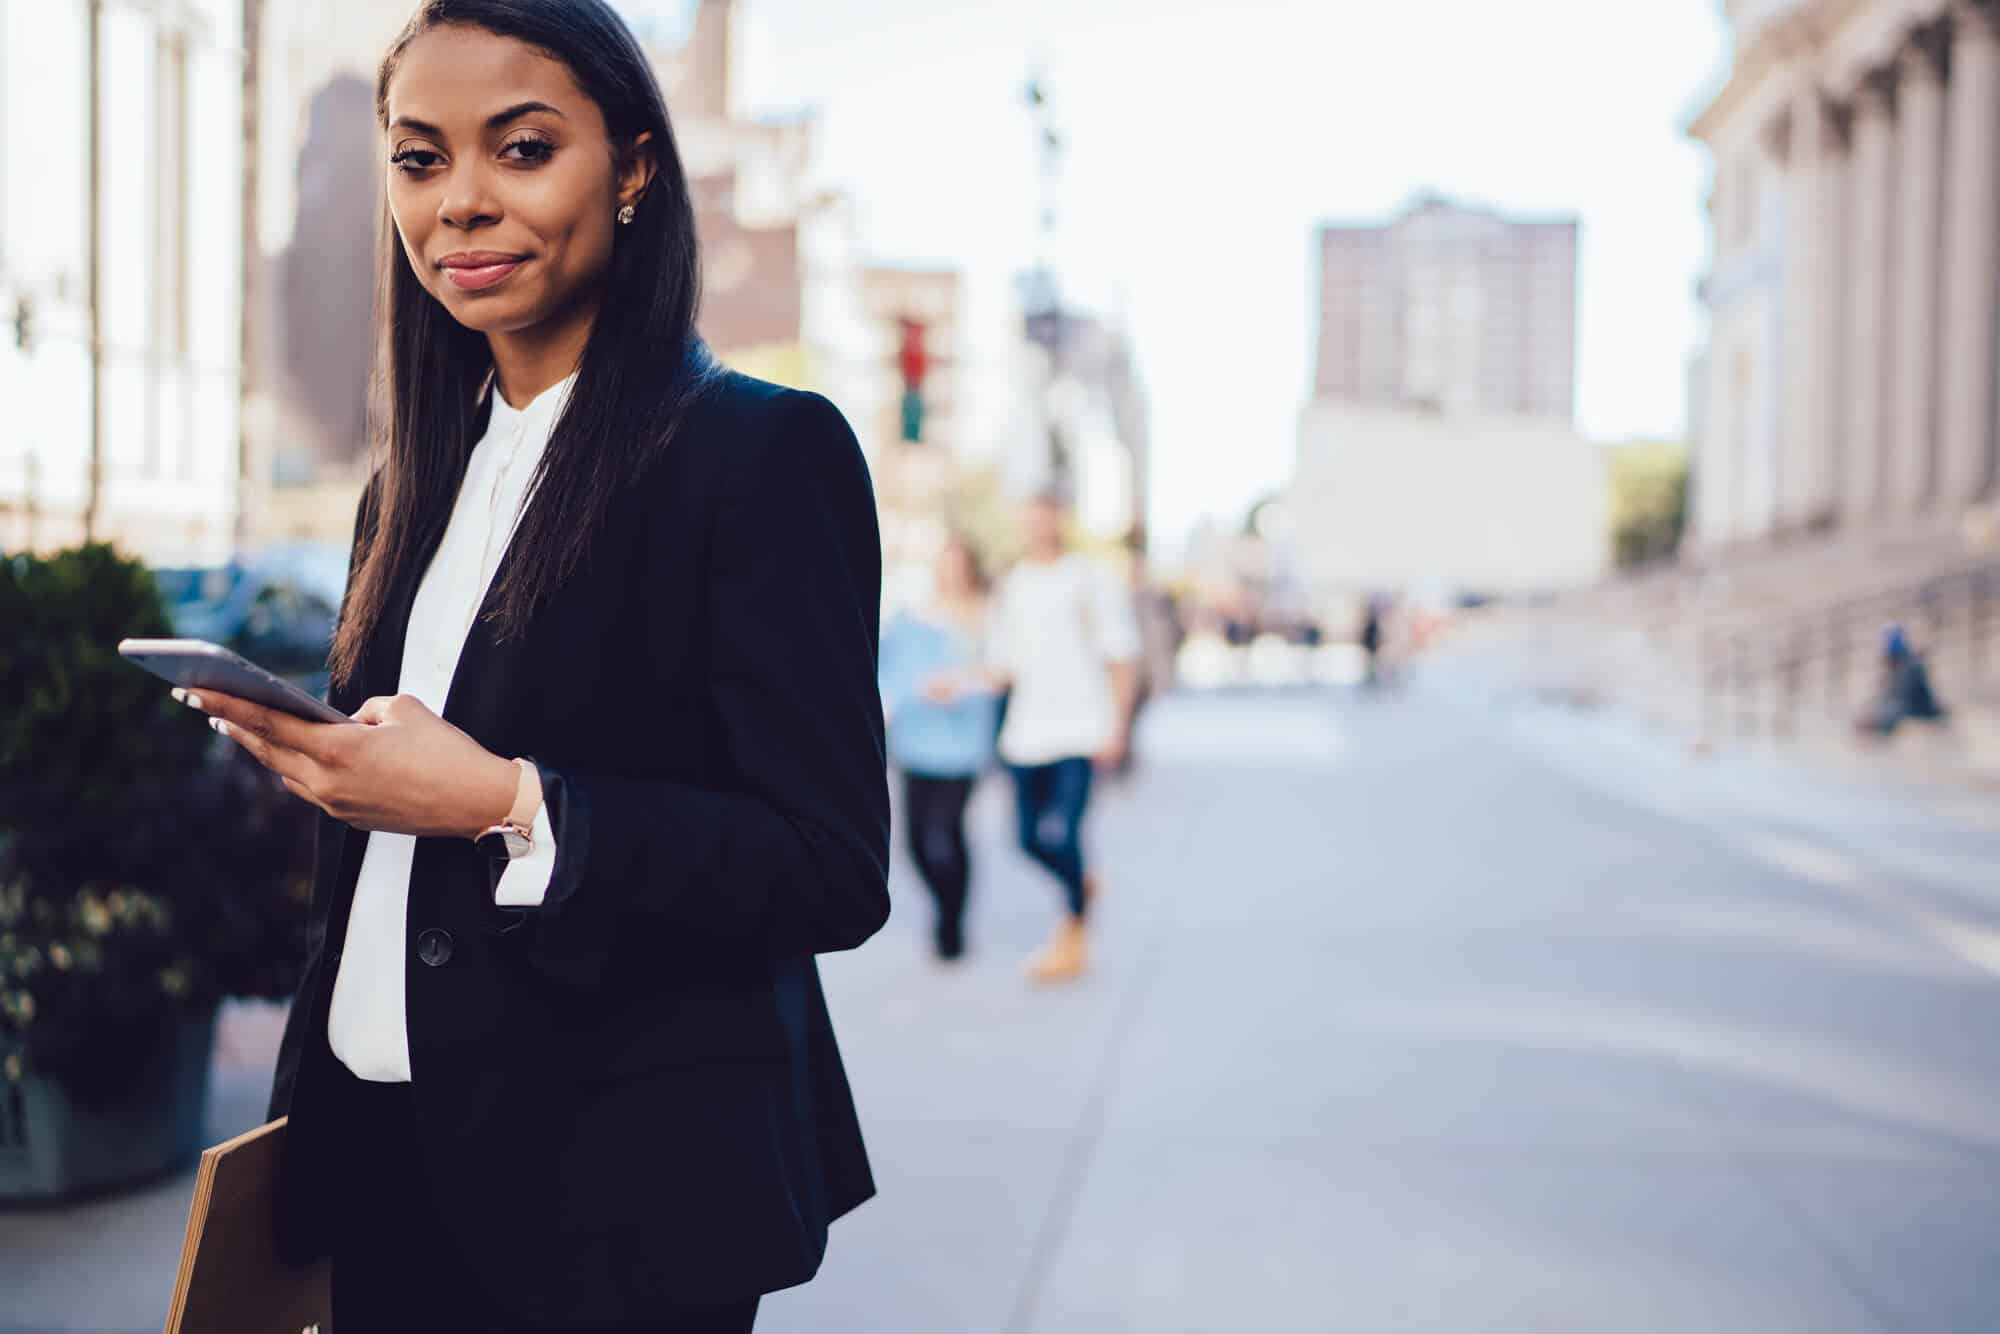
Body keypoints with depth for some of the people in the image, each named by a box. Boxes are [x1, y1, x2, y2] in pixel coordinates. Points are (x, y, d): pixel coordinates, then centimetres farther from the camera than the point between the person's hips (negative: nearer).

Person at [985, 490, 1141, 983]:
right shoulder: (1011, 587, 12)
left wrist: (1116, 726, -7)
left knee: (1060, 832, -14)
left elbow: (1122, 659, 0)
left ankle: (1073, 938, 4)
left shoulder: (1093, 583, -1)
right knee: (1032, 837, 6)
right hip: (1027, 733, 5)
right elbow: (1005, 665, 15)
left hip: (1081, 732, -5)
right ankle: (1081, 884, 37)